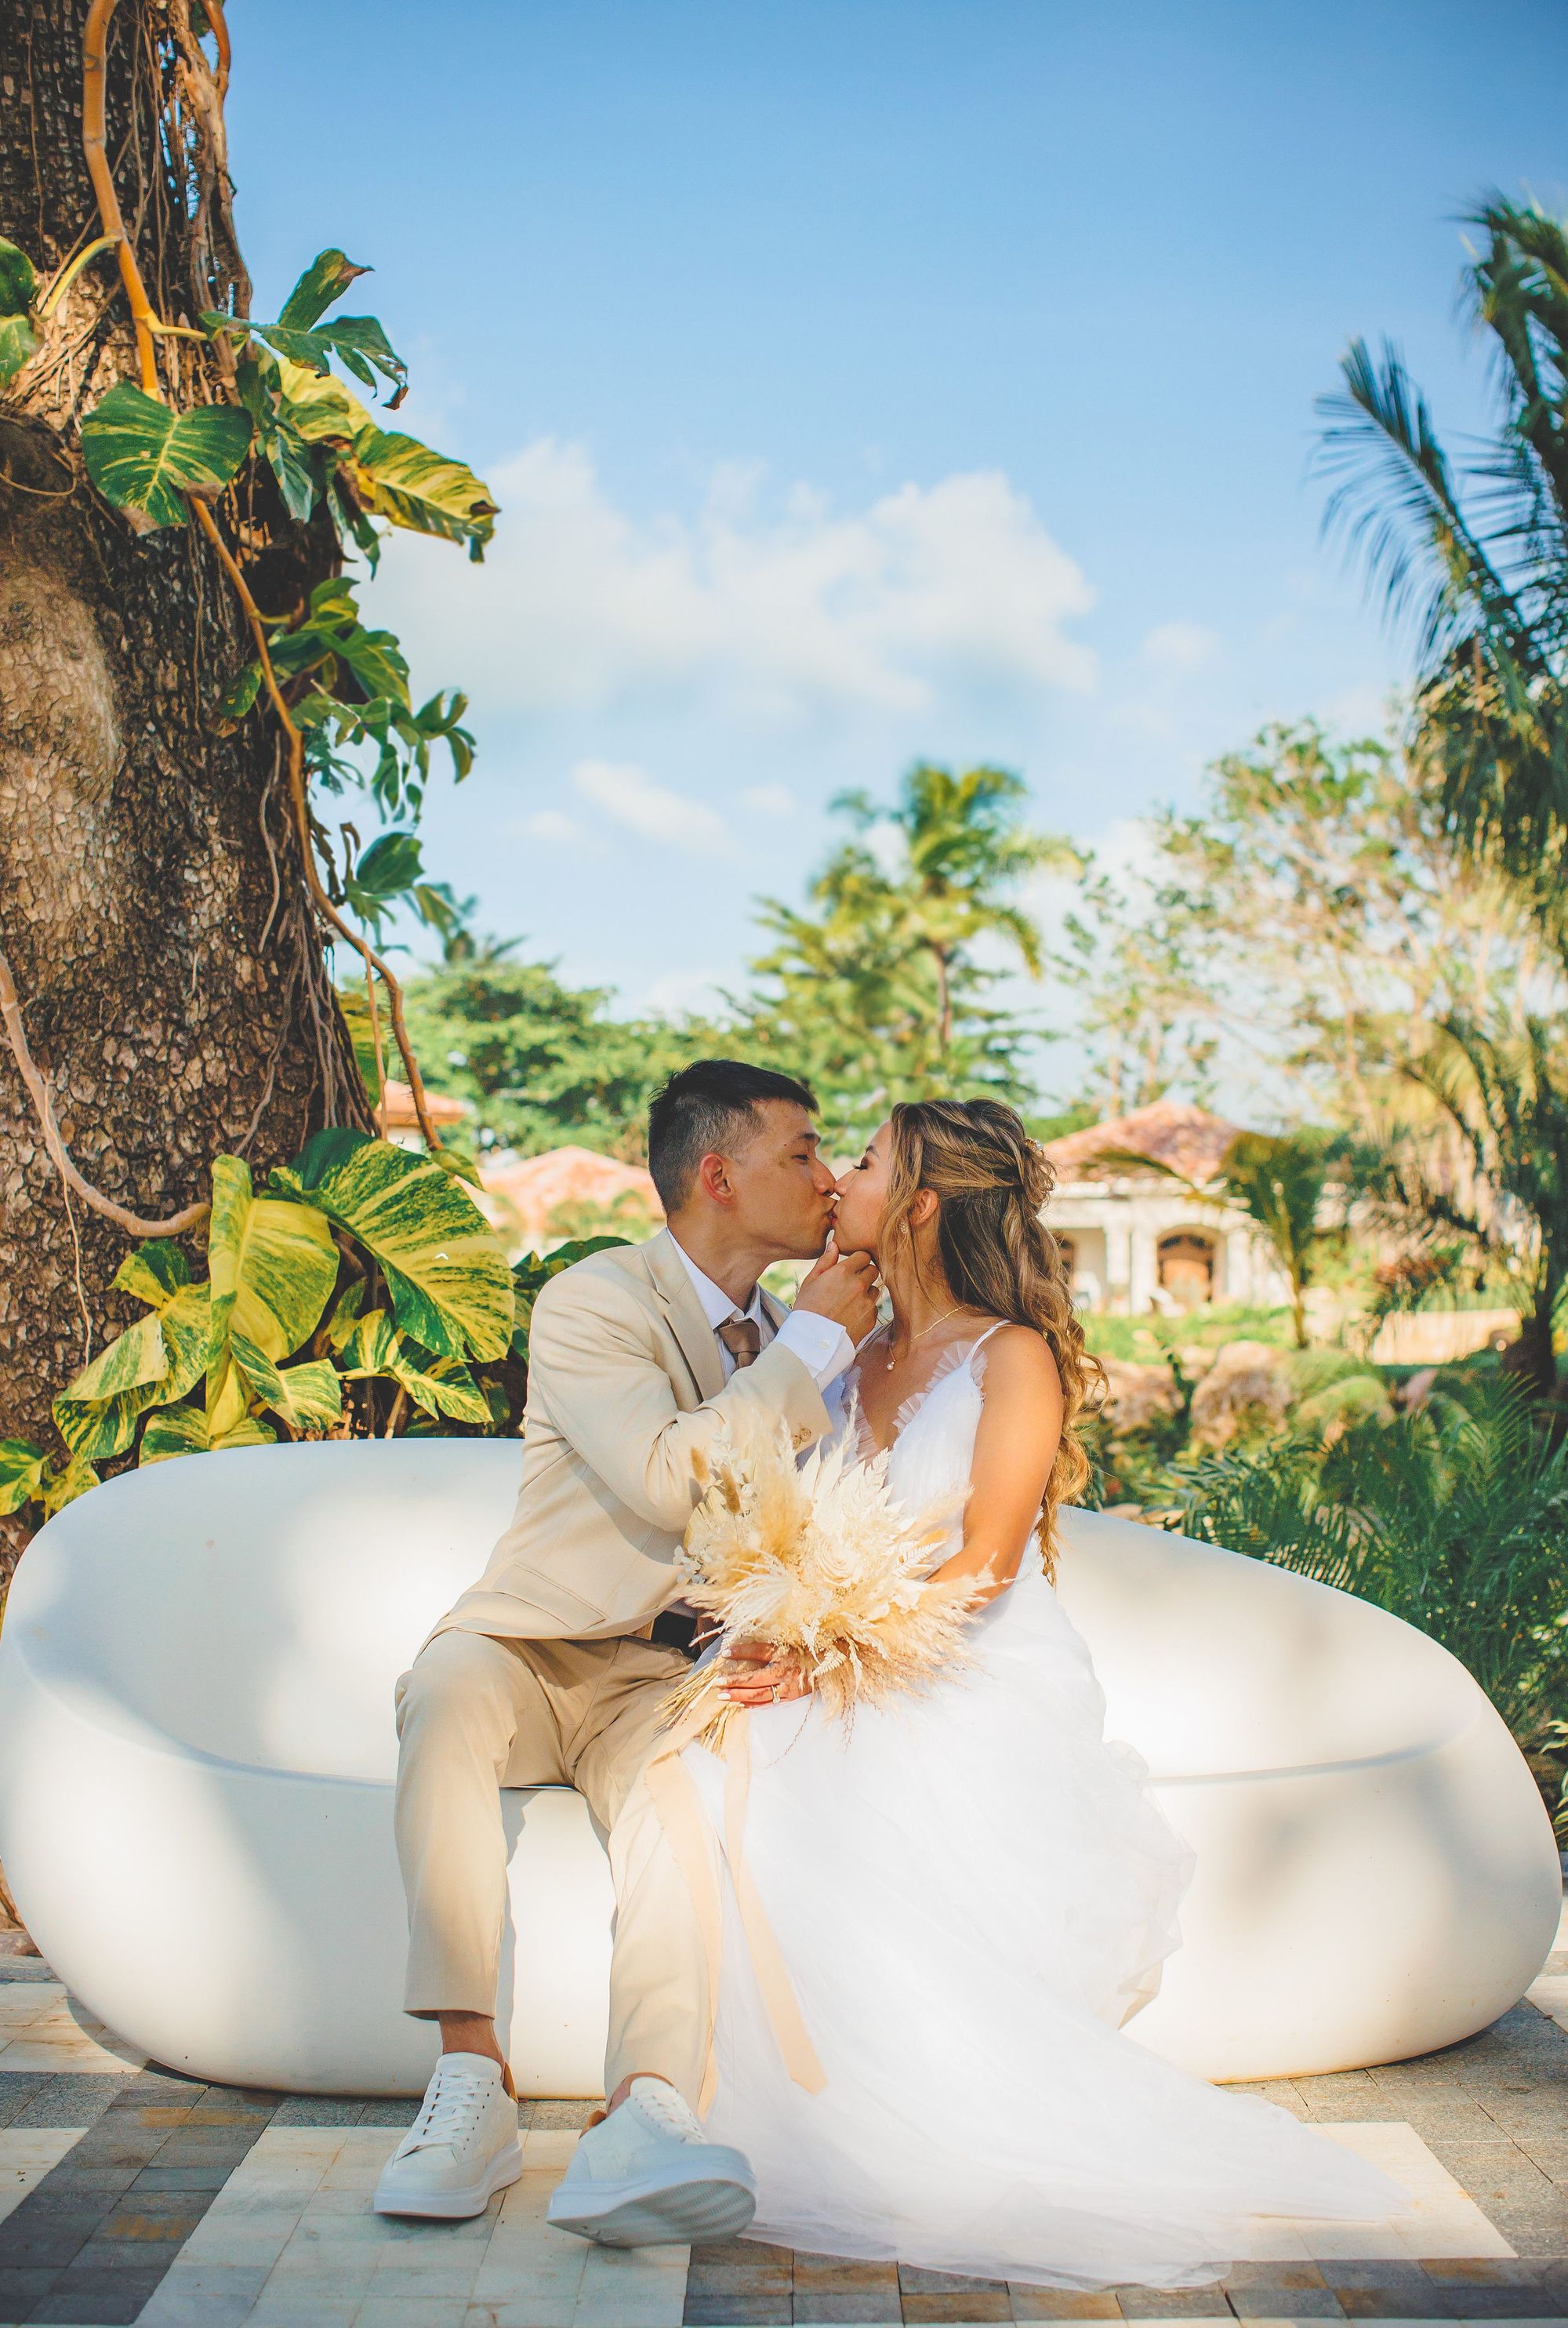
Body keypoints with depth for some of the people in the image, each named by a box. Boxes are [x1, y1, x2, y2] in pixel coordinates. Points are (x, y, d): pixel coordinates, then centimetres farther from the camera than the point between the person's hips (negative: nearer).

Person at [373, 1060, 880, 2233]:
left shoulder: (792, 1331, 13)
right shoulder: (591, 1302, -9)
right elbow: (666, 1480, -24)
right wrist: (814, 1345, -16)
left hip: (674, 1675, 3)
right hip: (533, 1650, -3)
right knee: (450, 1694, -37)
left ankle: (647, 2117, -46)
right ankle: (471, 2075, -35)